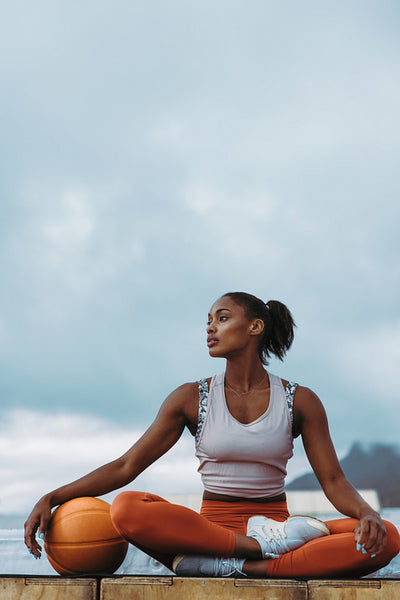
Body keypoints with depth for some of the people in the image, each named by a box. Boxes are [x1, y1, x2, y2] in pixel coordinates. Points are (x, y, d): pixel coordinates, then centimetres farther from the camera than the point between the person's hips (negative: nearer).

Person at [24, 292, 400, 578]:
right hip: (211, 526, -1)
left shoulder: (300, 401, 6)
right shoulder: (192, 398, 5)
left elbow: (333, 480, 4)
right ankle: (263, 546, -28)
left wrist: (368, 513, -19)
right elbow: (125, 467, 3)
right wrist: (52, 498, -8)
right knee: (126, 508, -31)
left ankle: (230, 567, -35)